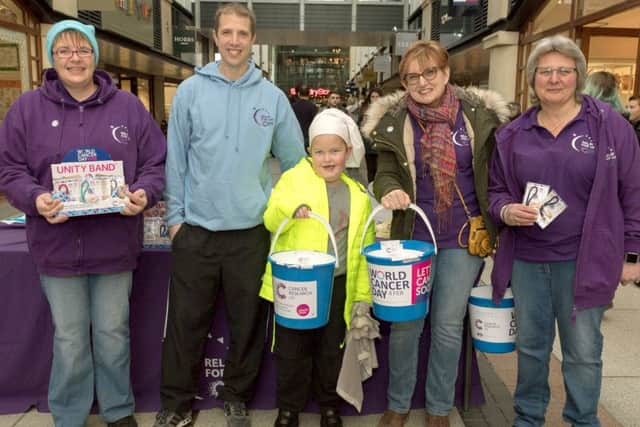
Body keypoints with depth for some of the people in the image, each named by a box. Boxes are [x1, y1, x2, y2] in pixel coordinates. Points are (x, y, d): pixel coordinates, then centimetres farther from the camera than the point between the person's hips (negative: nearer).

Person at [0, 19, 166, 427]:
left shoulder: (128, 106, 2)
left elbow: (155, 164, 3)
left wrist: (143, 194, -17)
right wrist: (35, 199, -18)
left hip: (114, 243, 0)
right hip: (57, 244, 0)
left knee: (113, 333, 14)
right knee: (69, 339, 12)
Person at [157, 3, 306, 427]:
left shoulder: (272, 96, 1)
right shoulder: (191, 90, 0)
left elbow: (294, 159, 7)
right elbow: (176, 158, 2)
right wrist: (175, 214, 0)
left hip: (252, 230, 1)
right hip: (197, 229, 0)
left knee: (248, 321, 11)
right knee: (186, 322, 10)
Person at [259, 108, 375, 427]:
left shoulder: (358, 195, 8)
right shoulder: (293, 178, -1)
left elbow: (363, 246, 10)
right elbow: (270, 221, -8)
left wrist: (363, 293, 7)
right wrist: (290, 208, -30)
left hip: (337, 285, 3)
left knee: (331, 350, 15)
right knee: (291, 349, 8)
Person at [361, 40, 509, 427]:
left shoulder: (479, 114, -2)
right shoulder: (393, 121, -1)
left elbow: (495, 174, 4)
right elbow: (386, 173, 3)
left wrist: (496, 223, 4)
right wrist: (390, 192, -19)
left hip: (462, 239, 0)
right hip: (413, 237, 1)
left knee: (448, 326, 8)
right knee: (405, 323, 8)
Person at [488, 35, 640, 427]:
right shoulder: (513, 135, 5)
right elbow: (496, 189, 13)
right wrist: (505, 211, -10)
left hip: (584, 260, -3)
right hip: (526, 259, 3)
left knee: (583, 352, 9)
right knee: (530, 345, 16)